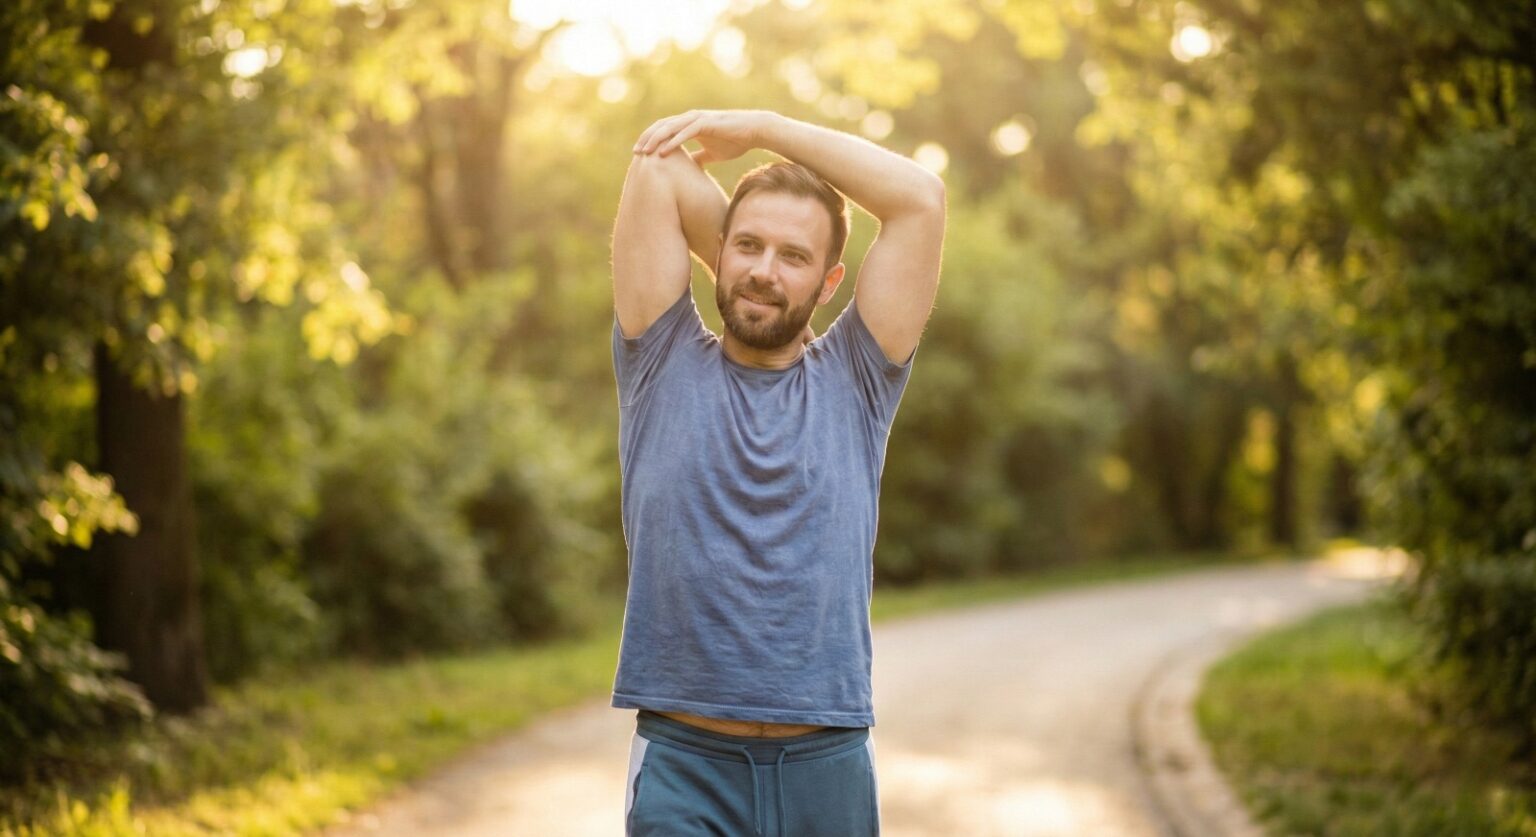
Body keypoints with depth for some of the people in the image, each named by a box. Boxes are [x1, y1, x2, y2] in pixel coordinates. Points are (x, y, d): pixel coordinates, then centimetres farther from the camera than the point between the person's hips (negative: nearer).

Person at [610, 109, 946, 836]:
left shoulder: (854, 381, 9)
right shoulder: (665, 364, 7)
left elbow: (921, 198, 3)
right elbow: (656, 169, 2)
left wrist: (760, 128, 7)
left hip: (828, 769, 1)